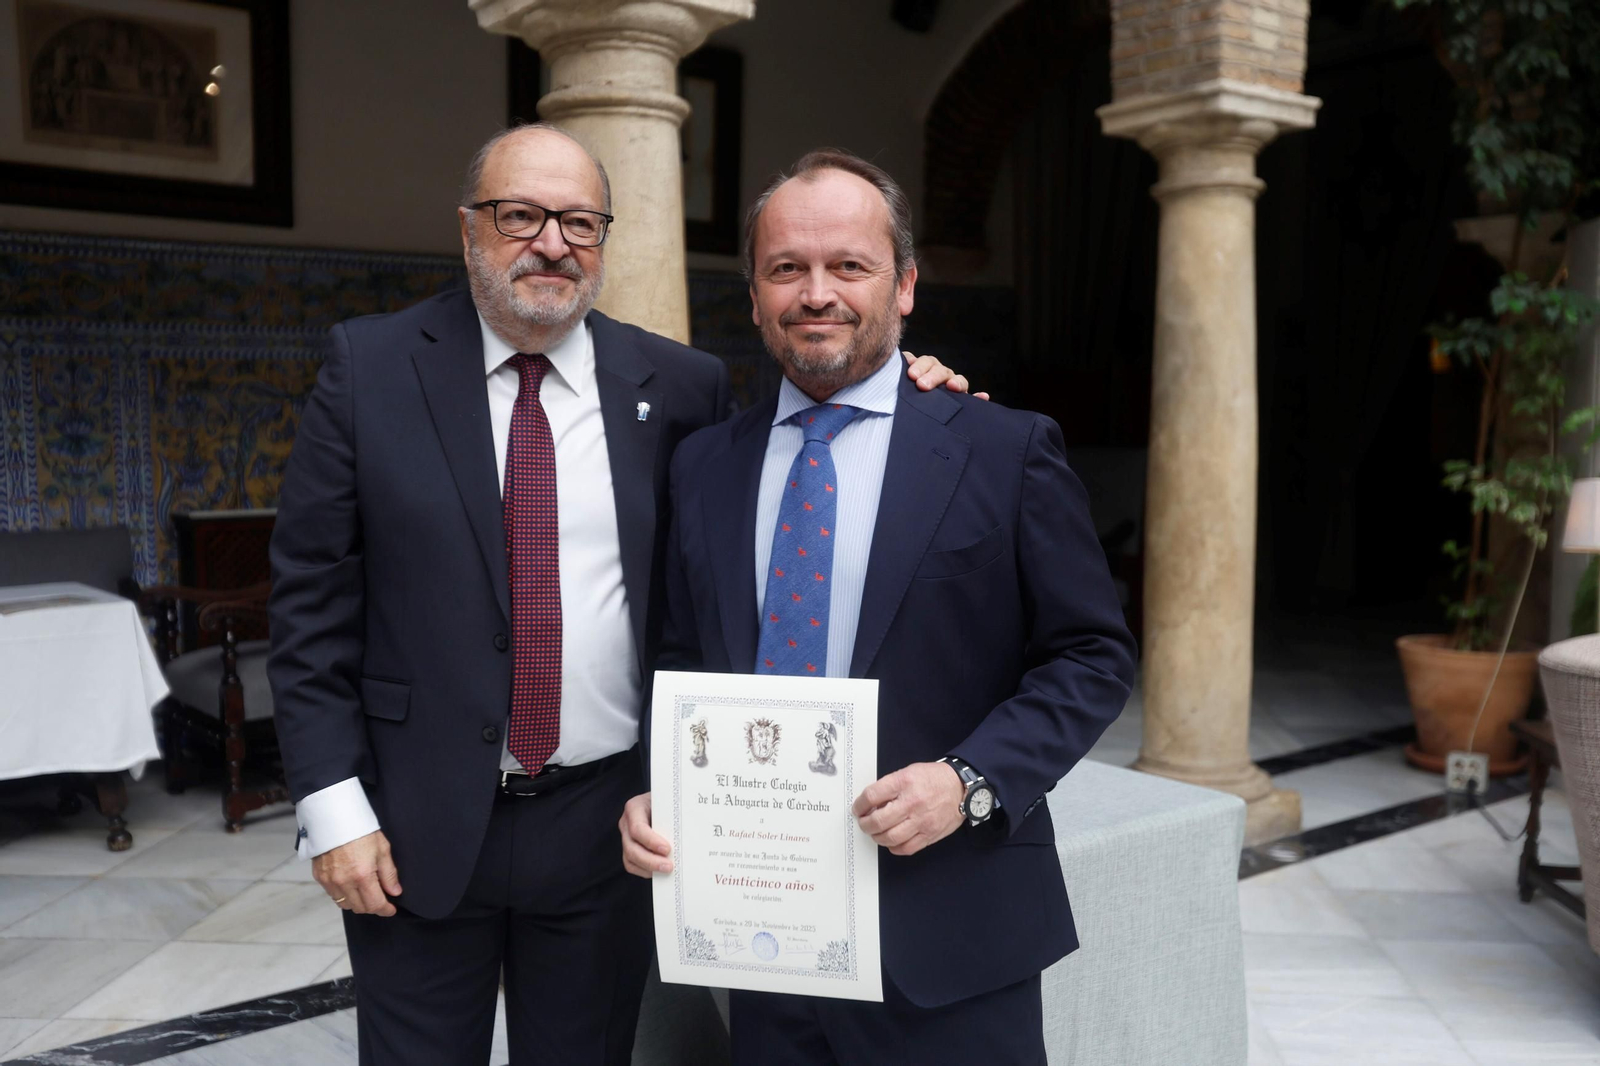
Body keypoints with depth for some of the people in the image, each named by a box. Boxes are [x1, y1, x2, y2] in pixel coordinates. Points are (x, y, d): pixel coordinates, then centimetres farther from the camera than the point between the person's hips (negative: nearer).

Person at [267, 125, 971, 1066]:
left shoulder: (678, 387, -1)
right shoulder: (371, 369, -3)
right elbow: (311, 599, -3)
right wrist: (333, 804, -7)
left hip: (608, 824, 1)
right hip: (419, 827, -1)